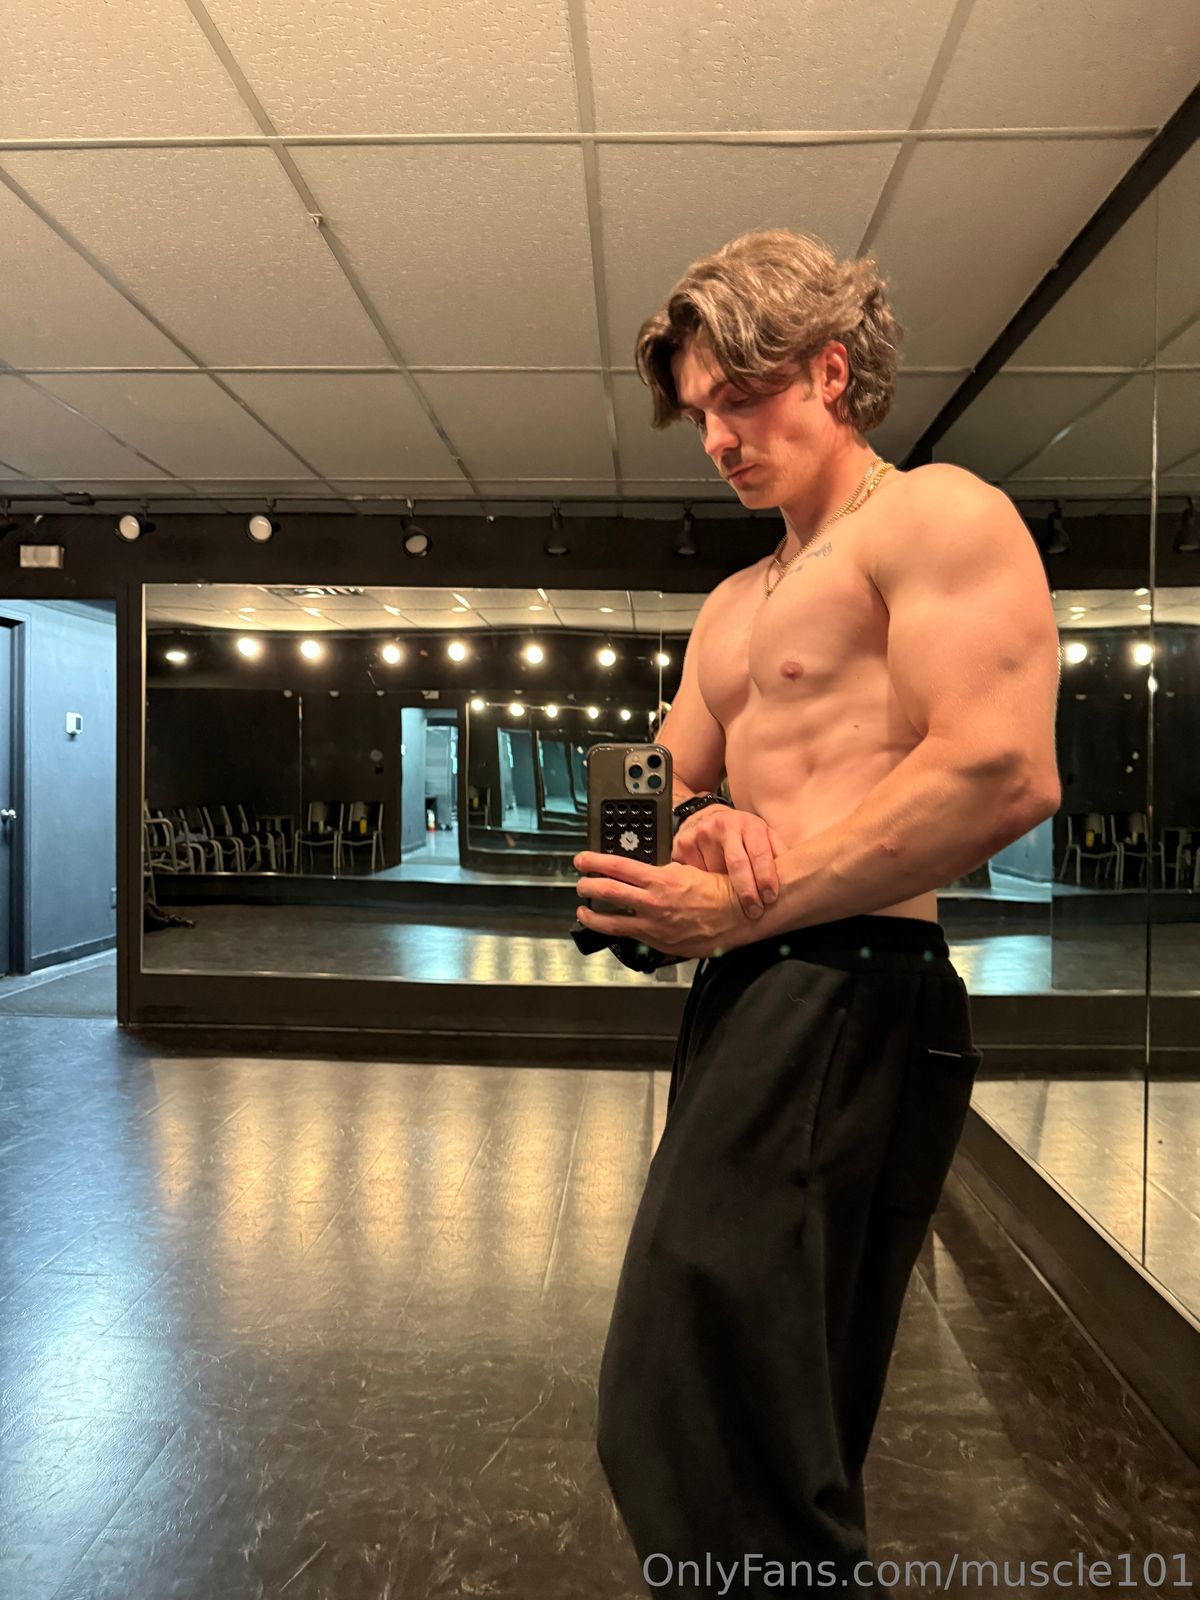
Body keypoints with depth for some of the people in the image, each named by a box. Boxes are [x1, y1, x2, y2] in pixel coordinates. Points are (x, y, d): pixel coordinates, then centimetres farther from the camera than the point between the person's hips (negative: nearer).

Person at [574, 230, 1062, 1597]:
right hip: (755, 998, 10)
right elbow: (665, 784, 20)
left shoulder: (936, 516, -4)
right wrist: (700, 823, -5)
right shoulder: (734, 603, 23)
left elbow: (1003, 774, -20)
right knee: (767, 1429, 20)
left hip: (847, 996, -9)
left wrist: (742, 908, -17)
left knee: (689, 1422, -9)